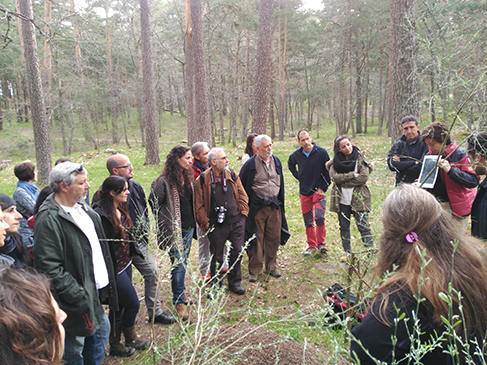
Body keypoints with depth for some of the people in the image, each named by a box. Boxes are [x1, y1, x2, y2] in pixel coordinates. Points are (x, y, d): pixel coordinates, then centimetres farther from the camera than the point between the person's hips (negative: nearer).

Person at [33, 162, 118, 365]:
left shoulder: (83, 209, 6)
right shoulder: (49, 220, -22)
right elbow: (50, 268, -25)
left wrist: (107, 278, 13)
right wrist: (78, 297, -23)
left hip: (96, 290, 9)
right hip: (76, 301, -8)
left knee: (101, 330, 24)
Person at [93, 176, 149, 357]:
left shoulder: (120, 209, 4)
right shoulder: (101, 215, -24)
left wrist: (134, 251, 16)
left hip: (125, 264, 9)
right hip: (114, 268, -9)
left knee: (119, 305, 19)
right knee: (133, 304, 6)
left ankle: (115, 345, 36)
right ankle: (130, 339, 32)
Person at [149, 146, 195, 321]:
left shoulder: (188, 177, 6)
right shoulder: (163, 181, -18)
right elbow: (154, 203, -12)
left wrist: (193, 222, 13)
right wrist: (165, 222, -4)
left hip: (188, 227, 7)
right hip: (174, 229, -7)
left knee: (183, 262, 18)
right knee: (178, 265, -1)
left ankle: (180, 292, 36)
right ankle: (179, 301, 15)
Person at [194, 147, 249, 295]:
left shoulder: (232, 175, 3)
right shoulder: (202, 180, -8)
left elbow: (242, 195, 11)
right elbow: (199, 205, -3)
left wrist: (243, 212, 4)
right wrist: (205, 222, -6)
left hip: (236, 222, 3)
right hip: (216, 226, -3)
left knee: (237, 253, 10)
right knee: (217, 256, 9)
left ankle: (235, 283, 29)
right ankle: (216, 285, 29)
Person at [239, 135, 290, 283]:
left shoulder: (276, 161, 8)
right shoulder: (250, 164, -8)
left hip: (275, 206, 5)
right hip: (257, 207, -4)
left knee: (274, 238, 10)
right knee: (256, 240, 1)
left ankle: (271, 267, 27)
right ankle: (254, 271, 15)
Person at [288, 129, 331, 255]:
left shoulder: (321, 152, -9)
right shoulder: (296, 155, -2)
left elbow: (328, 171, -1)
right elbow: (290, 165, 21)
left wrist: (323, 187, -5)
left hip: (319, 190, -3)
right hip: (304, 192, 3)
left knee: (319, 217, -16)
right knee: (308, 220, 7)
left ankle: (321, 243, 3)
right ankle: (312, 245, 20)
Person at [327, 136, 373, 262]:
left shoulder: (360, 158, -2)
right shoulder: (335, 160, 4)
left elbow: (364, 177, -13)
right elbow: (334, 177, -10)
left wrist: (343, 180, -12)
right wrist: (352, 175, -15)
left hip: (358, 198, -3)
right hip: (342, 199, 3)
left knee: (363, 226, -6)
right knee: (344, 227, 11)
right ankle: (347, 252, 25)